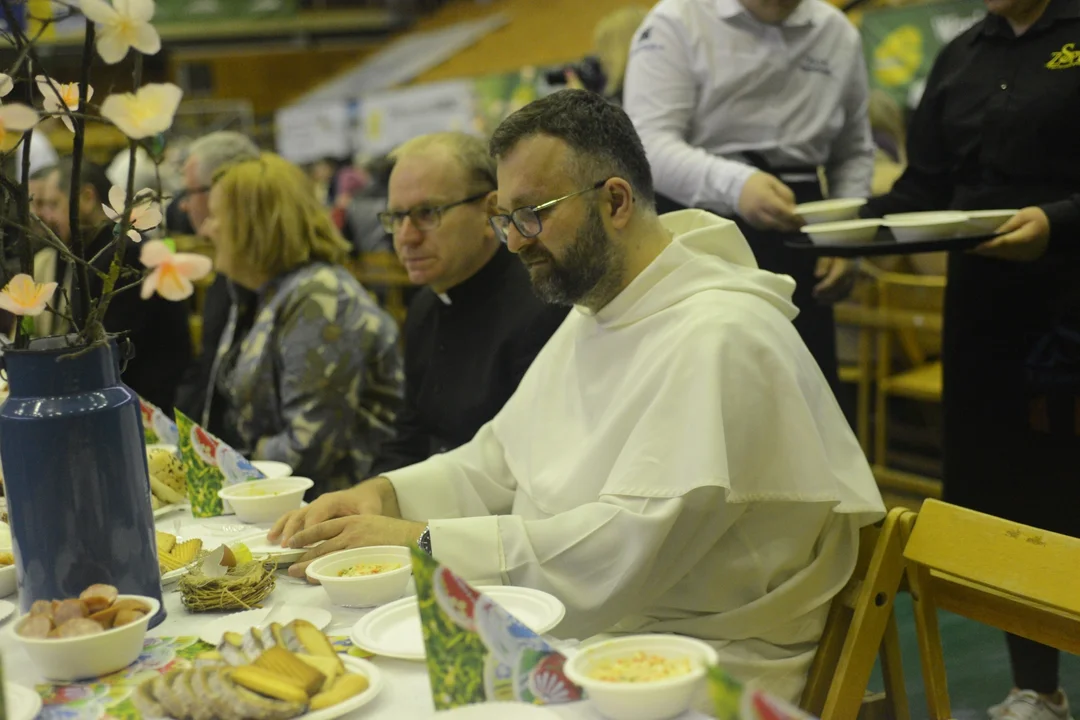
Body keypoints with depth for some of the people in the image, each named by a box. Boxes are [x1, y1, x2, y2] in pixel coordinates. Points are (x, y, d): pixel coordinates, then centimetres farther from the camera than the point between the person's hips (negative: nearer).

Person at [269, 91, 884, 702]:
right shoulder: (591, 315, 13)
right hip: (569, 638, 8)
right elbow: (497, 464, 16)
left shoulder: (718, 341, -19)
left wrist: (425, 542, -23)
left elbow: (625, 549, -26)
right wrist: (385, 494, -2)